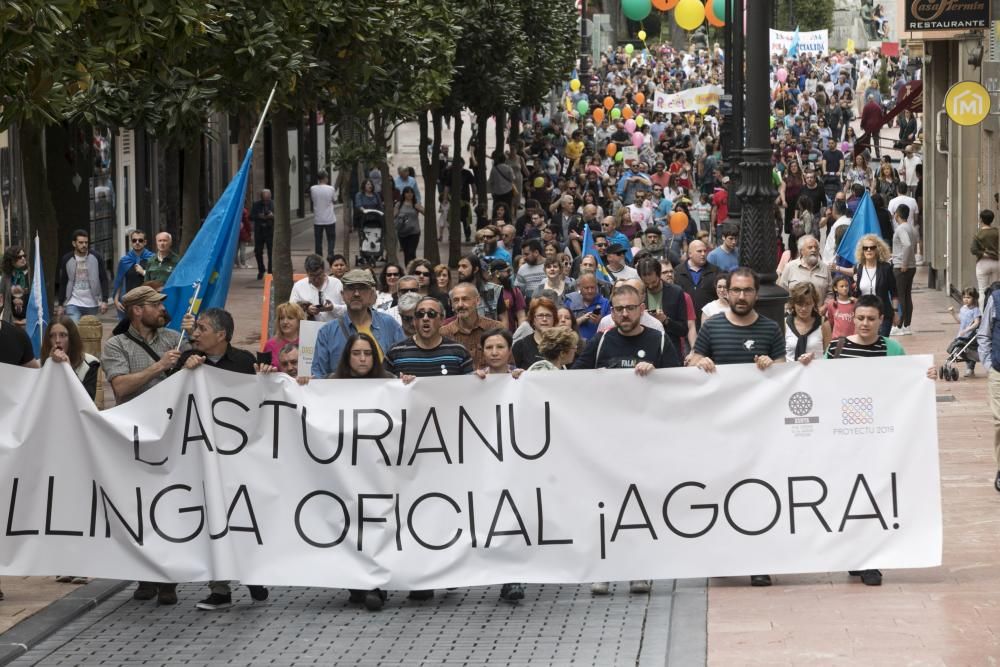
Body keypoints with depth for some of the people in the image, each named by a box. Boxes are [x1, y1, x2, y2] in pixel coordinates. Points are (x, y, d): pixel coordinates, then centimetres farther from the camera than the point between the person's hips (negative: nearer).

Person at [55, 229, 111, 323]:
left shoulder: (96, 257, -1)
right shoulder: (66, 260, 1)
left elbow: (104, 280, 0)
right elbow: (62, 283, 7)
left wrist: (105, 301, -8)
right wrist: (60, 305, 6)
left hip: (91, 304, 1)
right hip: (73, 303, -1)